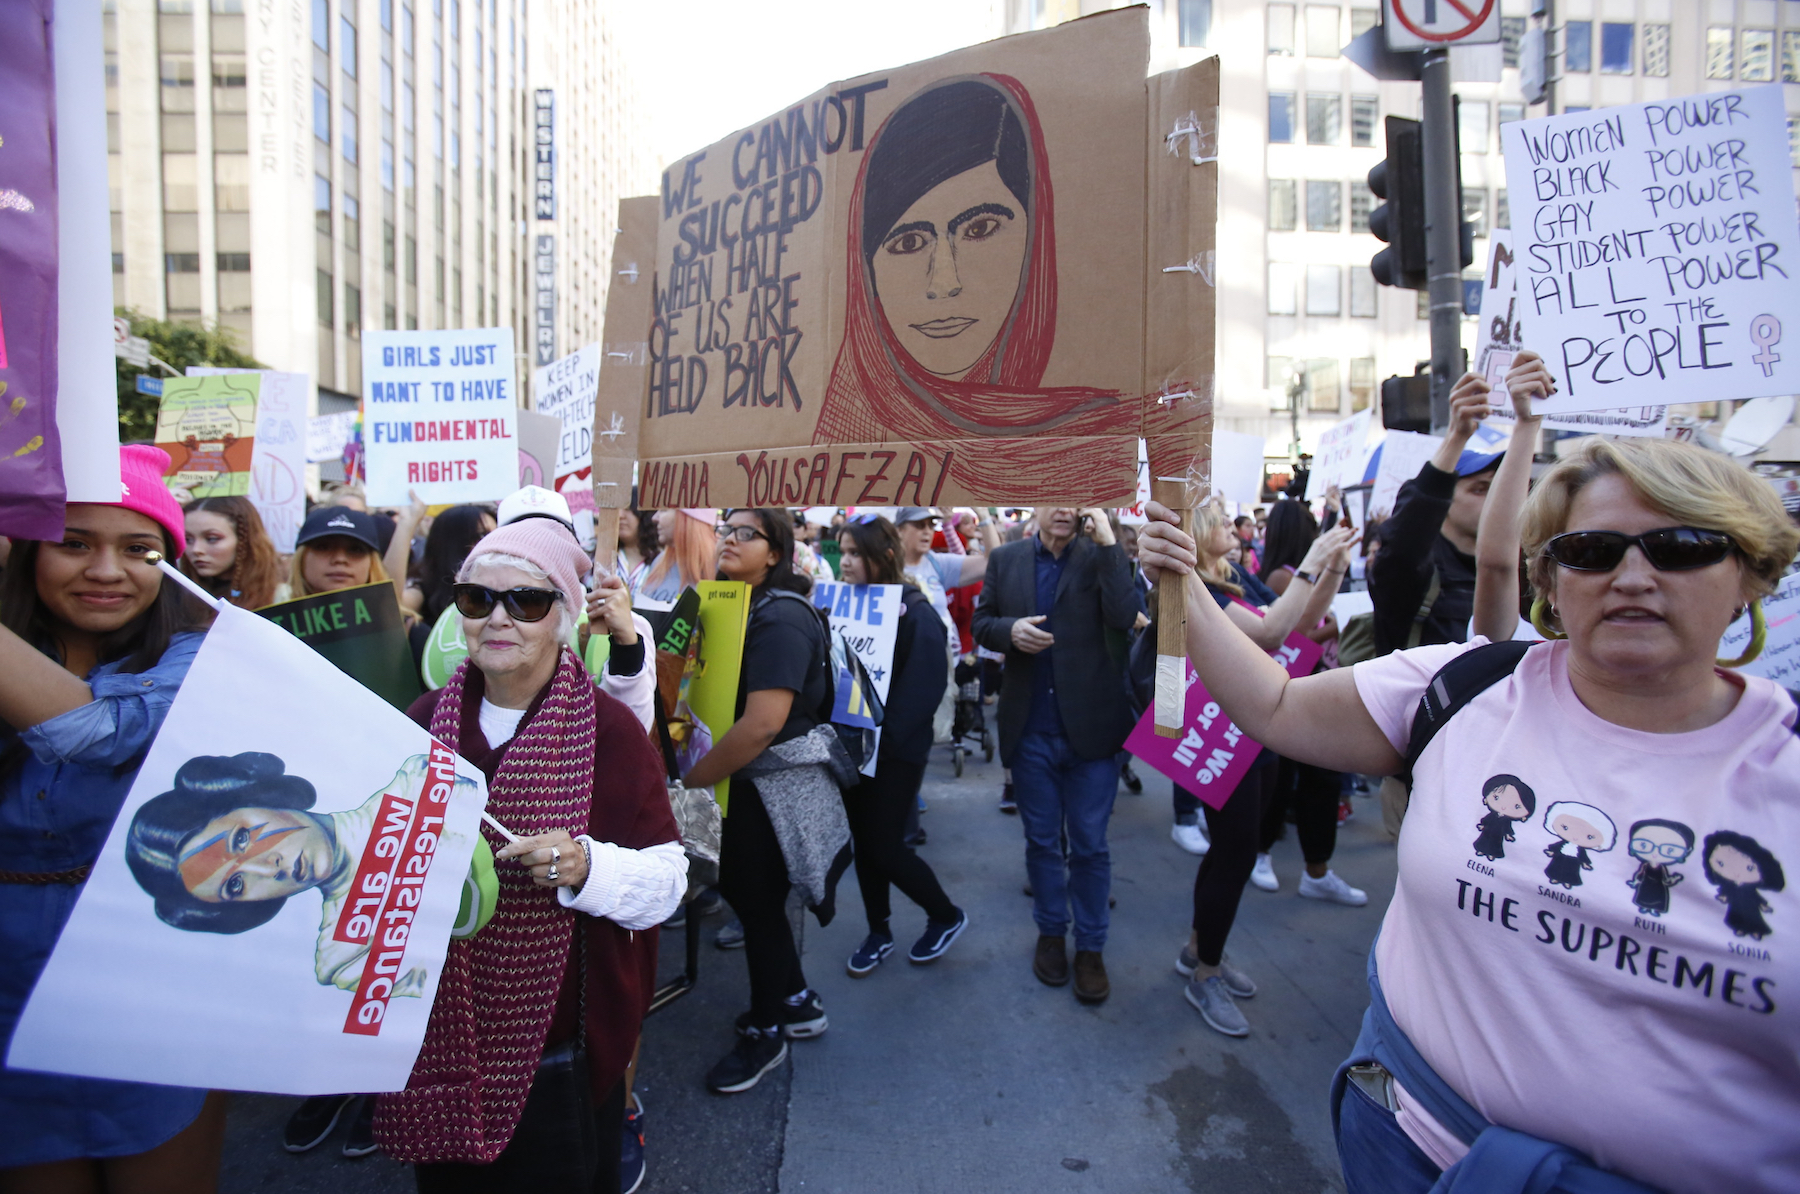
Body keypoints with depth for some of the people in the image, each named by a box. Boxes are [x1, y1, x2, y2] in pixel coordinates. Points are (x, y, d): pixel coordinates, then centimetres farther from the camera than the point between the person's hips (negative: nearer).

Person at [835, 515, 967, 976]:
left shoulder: (914, 611, -13)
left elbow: (925, 686, -18)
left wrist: (883, 737, -21)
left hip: (895, 751, -5)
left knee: (886, 848, 0)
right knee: (864, 843, 13)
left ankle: (946, 916, 25)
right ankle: (878, 933, 32)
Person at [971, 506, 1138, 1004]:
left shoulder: (1101, 556, -2)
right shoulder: (1004, 559, 4)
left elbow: (1123, 618, -17)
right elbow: (981, 625, 7)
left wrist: (1107, 542, -19)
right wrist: (1010, 630, -14)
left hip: (1090, 726, -2)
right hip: (1030, 731, 2)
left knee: (1089, 846, 8)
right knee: (1042, 841, 16)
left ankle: (1091, 946, 25)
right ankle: (1050, 933, 35)